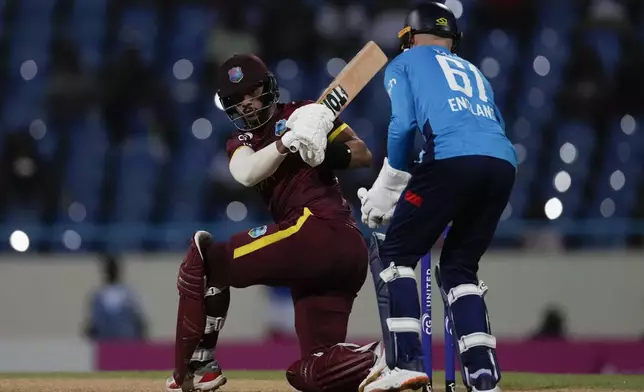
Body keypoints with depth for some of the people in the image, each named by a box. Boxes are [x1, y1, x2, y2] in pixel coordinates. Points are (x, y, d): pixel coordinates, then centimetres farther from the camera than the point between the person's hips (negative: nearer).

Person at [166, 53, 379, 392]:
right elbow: (247, 174, 0)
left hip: (317, 228, -8)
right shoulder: (240, 143, 24)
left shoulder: (303, 114, 8)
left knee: (204, 255, -5)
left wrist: (330, 155, -17)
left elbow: (364, 154, 3)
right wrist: (287, 142, -16)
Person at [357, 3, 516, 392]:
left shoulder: (404, 63, 20)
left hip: (452, 158, -5)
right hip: (504, 163, 6)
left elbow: (403, 125, 2)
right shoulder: (474, 72, 36)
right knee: (459, 266, 19)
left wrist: (386, 190, 10)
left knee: (393, 254, 6)